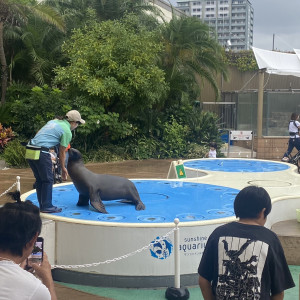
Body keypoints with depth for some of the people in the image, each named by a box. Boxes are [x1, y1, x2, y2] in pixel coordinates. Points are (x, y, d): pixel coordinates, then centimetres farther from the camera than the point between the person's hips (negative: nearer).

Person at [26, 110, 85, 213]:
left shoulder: (53, 121, 20)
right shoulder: (67, 132, -1)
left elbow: (38, 133, 21)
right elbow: (62, 152, 3)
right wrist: (63, 168, 15)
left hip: (29, 151, 8)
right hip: (41, 153, -8)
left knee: (39, 180, 16)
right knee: (48, 180, 4)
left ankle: (42, 205, 23)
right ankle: (47, 206, 7)